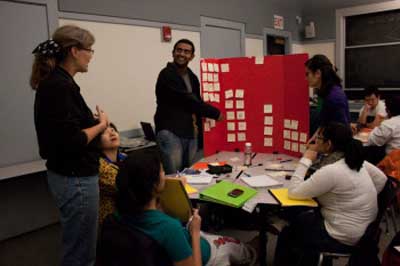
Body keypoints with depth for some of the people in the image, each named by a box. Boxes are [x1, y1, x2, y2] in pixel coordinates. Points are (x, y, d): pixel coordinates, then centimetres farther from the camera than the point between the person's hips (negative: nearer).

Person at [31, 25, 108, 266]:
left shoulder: (54, 81, 10)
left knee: (78, 247, 24)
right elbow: (71, 141, -24)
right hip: (75, 178, -10)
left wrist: (93, 121, 8)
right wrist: (101, 124, -10)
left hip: (70, 175, 10)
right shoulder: (60, 86, -20)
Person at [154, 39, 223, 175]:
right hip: (170, 131, -7)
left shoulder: (193, 77, 14)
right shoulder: (167, 75, -10)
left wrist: (197, 125, 9)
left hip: (190, 133, 7)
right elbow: (187, 100, -16)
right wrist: (215, 113, -9)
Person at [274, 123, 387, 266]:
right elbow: (381, 178, 13)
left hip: (344, 238, -9)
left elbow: (293, 192, -23)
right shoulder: (357, 161, -2)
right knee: (298, 220, 23)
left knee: (287, 234, 10)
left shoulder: (330, 171, -29)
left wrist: (305, 160, -17)